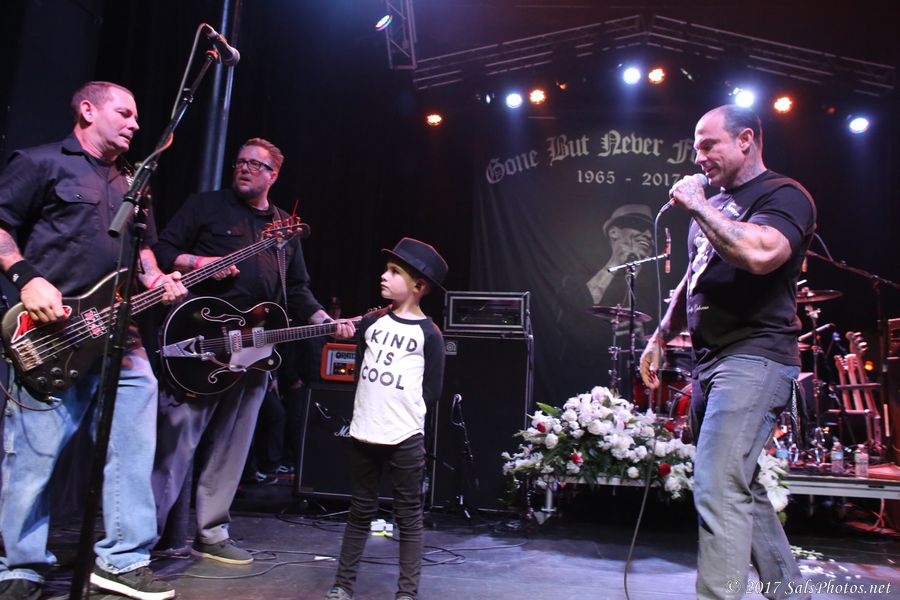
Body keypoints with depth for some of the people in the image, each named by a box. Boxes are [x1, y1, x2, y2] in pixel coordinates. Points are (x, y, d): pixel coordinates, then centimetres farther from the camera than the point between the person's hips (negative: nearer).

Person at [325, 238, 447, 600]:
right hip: (363, 433, 4)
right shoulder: (371, 322, 6)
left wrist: (406, 417, -2)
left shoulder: (428, 333, -7)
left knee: (408, 515, 6)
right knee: (361, 510, 15)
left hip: (406, 439, -4)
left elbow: (432, 392, -4)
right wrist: (369, 410, 8)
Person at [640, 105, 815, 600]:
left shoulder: (783, 195, -7)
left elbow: (759, 253, -28)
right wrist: (660, 338, 25)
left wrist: (696, 206, -17)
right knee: (741, 489, 15)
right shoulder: (713, 206, 20)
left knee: (718, 490, -16)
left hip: (754, 359, -9)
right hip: (710, 361, 9)